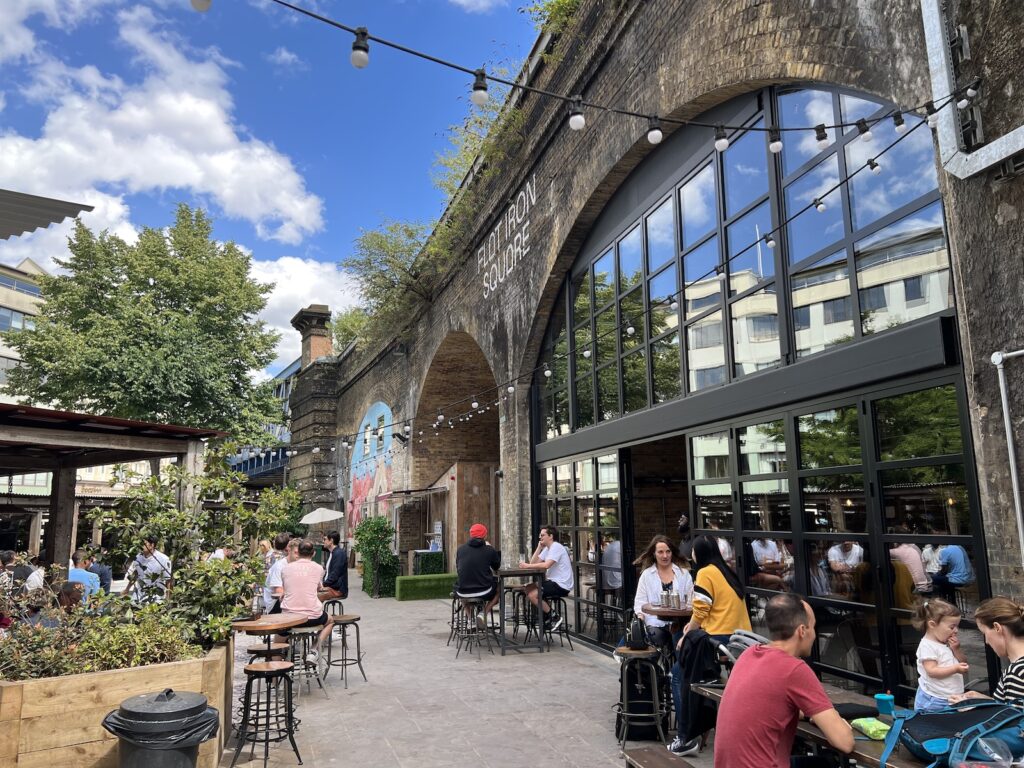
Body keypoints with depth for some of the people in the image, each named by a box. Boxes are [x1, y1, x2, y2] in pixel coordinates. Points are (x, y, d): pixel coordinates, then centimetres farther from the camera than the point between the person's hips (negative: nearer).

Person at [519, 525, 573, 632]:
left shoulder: (556, 547, -15)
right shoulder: (547, 548, 15)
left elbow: (546, 565, -28)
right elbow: (533, 563, 6)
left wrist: (527, 566, -22)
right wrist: (539, 547, 1)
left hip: (562, 585, -10)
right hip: (554, 581, 10)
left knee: (532, 595, -18)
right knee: (528, 588, 8)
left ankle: (554, 618, -2)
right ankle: (547, 618, 13)